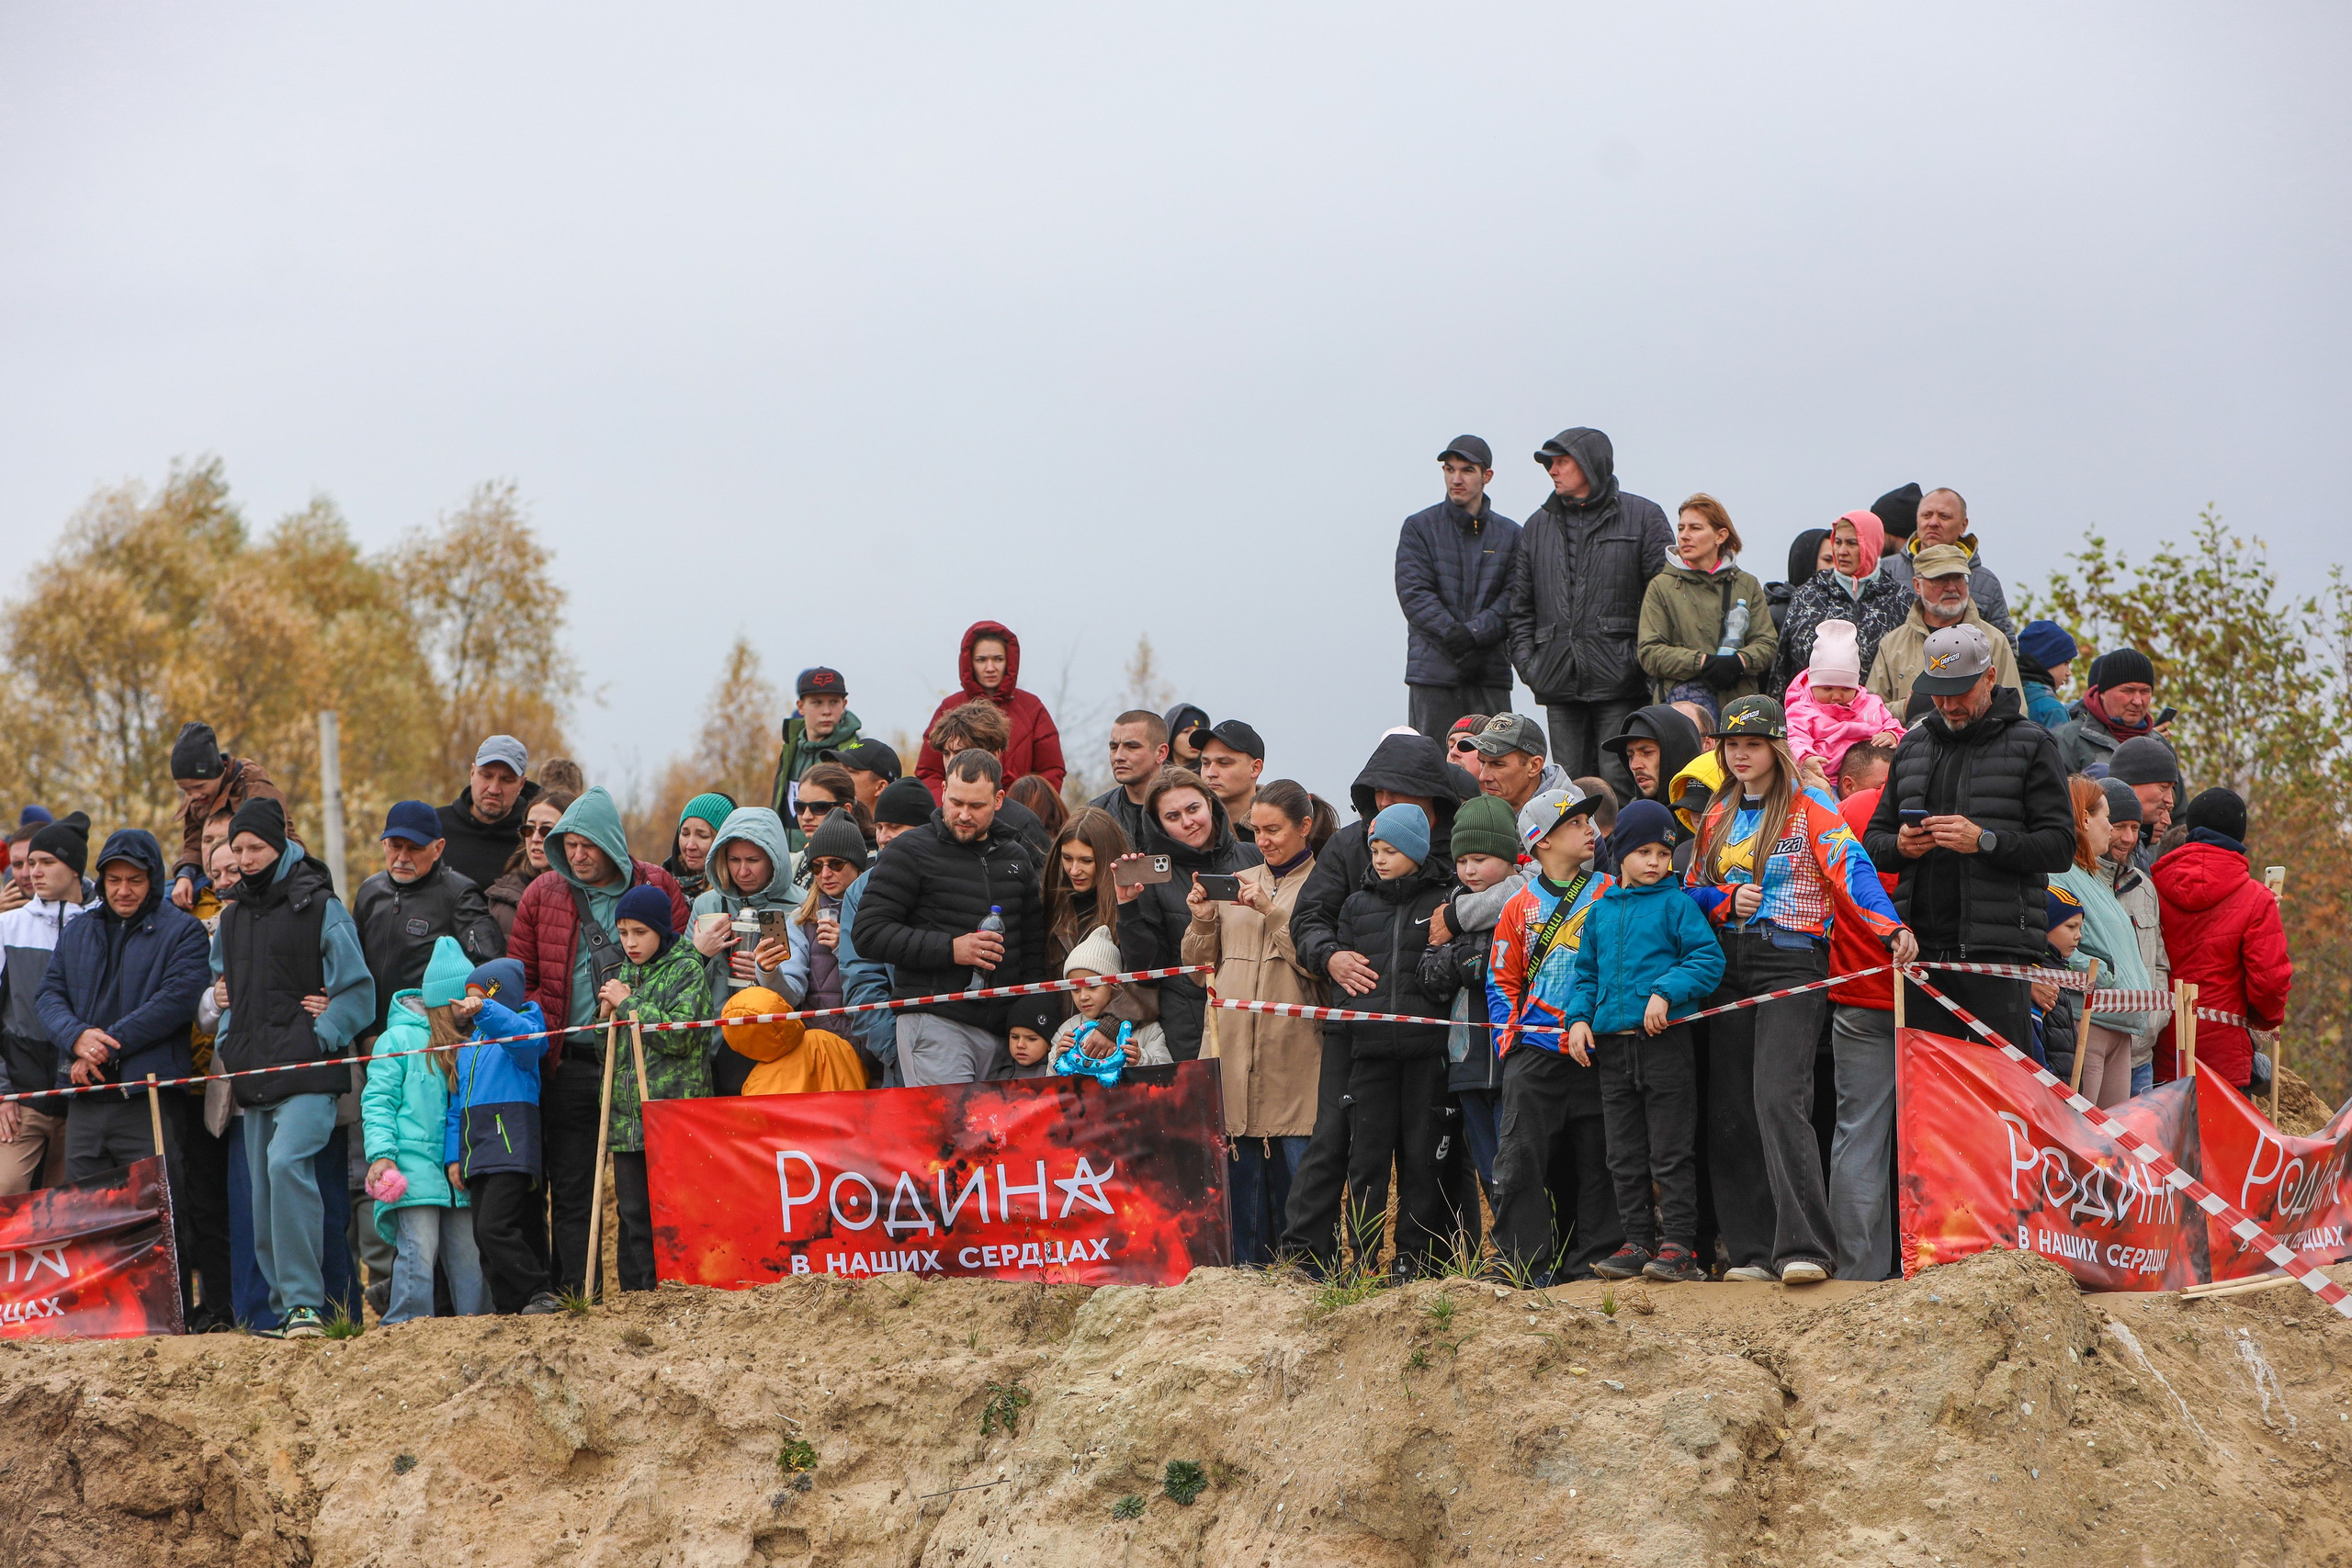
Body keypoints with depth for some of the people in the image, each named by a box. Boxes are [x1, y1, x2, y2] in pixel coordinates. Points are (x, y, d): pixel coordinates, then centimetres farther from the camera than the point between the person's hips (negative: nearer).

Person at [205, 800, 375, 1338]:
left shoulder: (321, 909, -2)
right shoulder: (233, 916, 18)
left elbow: (357, 991, -3)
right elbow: (221, 985, 30)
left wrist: (319, 1036, -13)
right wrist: (228, 1041, 13)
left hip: (307, 1074, -7)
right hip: (254, 1075, 7)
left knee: (286, 1163, -26)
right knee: (263, 1193, 6)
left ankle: (304, 1302, -26)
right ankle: (285, 1308, 14)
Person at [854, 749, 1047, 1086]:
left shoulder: (1017, 857, 18)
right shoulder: (909, 852, 1)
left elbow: (1034, 948, 22)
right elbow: (870, 932, -6)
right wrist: (950, 950, -13)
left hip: (997, 1029, 5)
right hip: (933, 1022, -5)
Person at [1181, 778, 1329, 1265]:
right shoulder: (1237, 883, 17)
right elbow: (1196, 960, 18)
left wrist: (1272, 912, -14)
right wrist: (1203, 920, 0)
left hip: (1293, 1050, -5)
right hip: (1233, 1048, 5)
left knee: (1294, 1163, -6)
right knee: (1239, 1168, 4)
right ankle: (1246, 1270, 11)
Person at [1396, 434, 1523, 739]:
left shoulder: (1509, 535, 11)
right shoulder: (1419, 528, 7)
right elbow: (1414, 594, -3)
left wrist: (1473, 633, -14)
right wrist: (1454, 638, -14)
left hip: (1491, 674, 2)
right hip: (1433, 672, -2)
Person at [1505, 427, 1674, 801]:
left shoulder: (1642, 516, 5)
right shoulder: (1538, 525, 19)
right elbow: (1521, 604, 21)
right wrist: (1525, 659, 8)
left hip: (1619, 680, -4)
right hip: (1559, 682, 4)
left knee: (1619, 778, -8)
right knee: (1570, 780, 2)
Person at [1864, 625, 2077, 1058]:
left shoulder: (2030, 746, 2)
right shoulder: (1913, 746, 18)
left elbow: (2060, 847, -6)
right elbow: (1873, 839, 22)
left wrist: (1985, 841, -19)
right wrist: (1898, 846, -2)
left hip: (1998, 948, -5)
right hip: (1923, 946, 5)